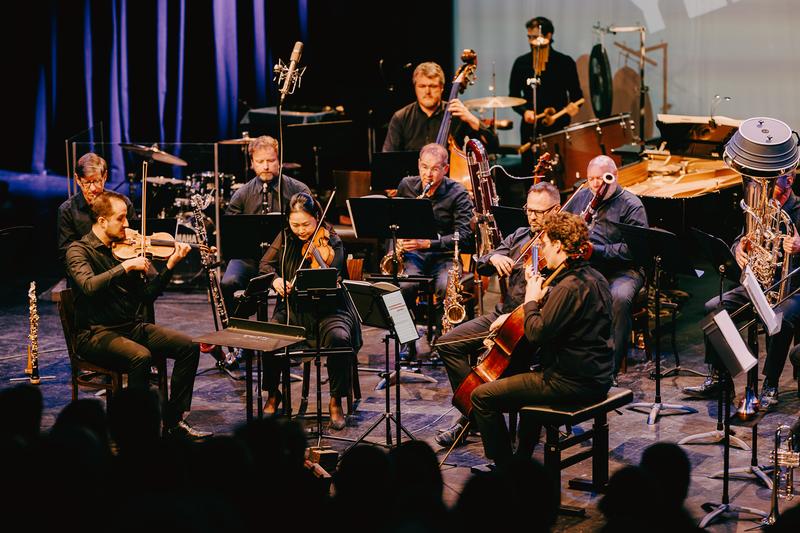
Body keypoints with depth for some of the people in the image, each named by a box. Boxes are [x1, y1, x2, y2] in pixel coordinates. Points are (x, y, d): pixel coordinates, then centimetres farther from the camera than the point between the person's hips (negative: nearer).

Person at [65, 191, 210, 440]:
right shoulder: (79, 250, -6)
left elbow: (149, 293, 2)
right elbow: (89, 286, -27)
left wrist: (169, 265, -11)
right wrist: (125, 266, -29)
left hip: (133, 326, 6)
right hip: (97, 333, -6)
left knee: (188, 346, -9)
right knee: (140, 356, -34)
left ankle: (175, 419, 0)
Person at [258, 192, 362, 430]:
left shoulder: (332, 242, -9)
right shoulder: (286, 238, 4)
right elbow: (265, 264, 6)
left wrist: (326, 266, -41)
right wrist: (275, 279, -16)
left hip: (328, 310, -3)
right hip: (292, 309, 3)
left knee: (339, 338, -34)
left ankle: (336, 401, -15)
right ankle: (273, 396, -1)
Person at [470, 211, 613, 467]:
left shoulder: (569, 287, -22)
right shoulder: (594, 277, 10)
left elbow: (537, 333, -23)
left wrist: (531, 300, -7)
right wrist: (512, 318, 14)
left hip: (572, 383, -10)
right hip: (595, 377, 10)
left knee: (482, 396, -6)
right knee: (528, 374, 38)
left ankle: (505, 468, 1)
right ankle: (523, 458, 44)